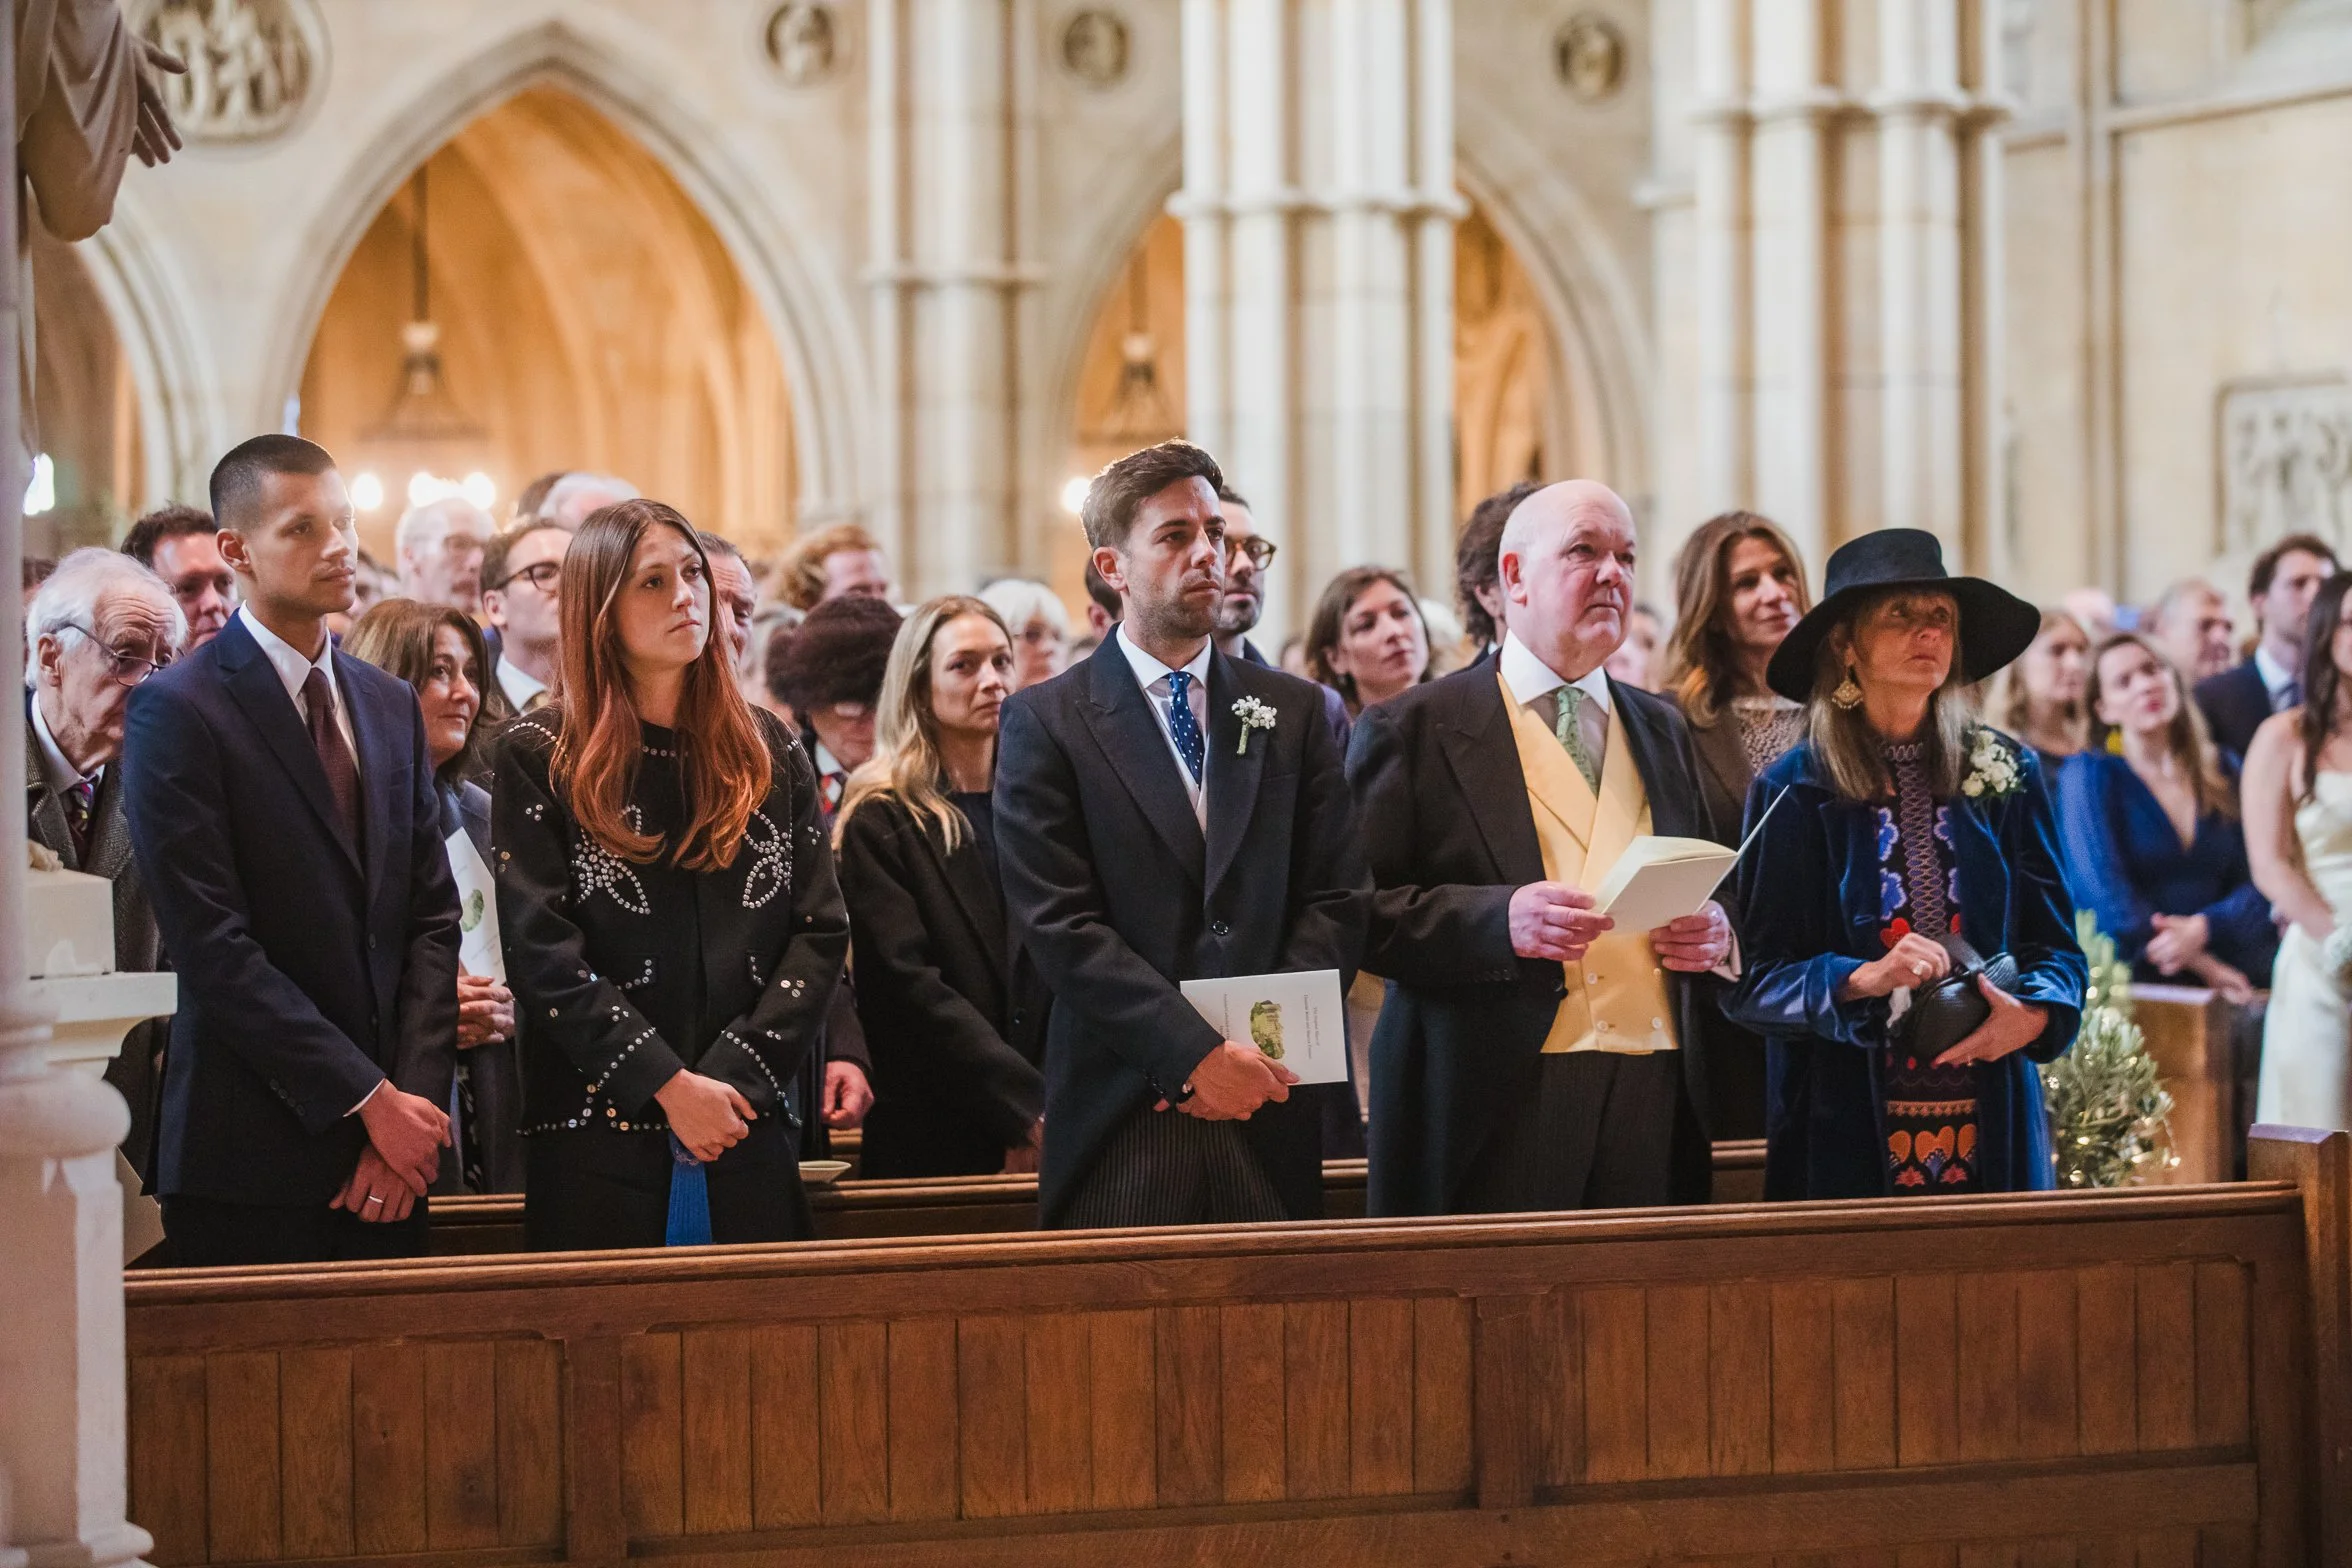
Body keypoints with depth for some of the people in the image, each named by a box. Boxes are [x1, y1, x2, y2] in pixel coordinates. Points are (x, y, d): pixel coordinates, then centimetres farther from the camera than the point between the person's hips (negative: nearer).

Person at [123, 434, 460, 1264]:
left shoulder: (391, 706, 14)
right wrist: (368, 1098, -14)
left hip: (392, 1145, 5)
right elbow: (211, 946, -13)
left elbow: (432, 916, 10)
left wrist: (416, 1098, -4)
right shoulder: (177, 711, -6)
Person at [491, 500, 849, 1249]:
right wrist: (670, 1085, -14)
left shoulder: (768, 753, 11)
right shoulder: (539, 758, 1)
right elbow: (542, 955, -6)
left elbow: (821, 932, 4)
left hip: (748, 1139, 3)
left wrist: (735, 1074, -10)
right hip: (596, 1143, -3)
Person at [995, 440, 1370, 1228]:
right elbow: (1059, 925, -7)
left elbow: (1338, 899, 8)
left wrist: (1262, 1043, -7)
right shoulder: (1045, 722, 2)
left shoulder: (1293, 712, 13)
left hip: (1269, 1122, 3)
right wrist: (1196, 1052, -14)